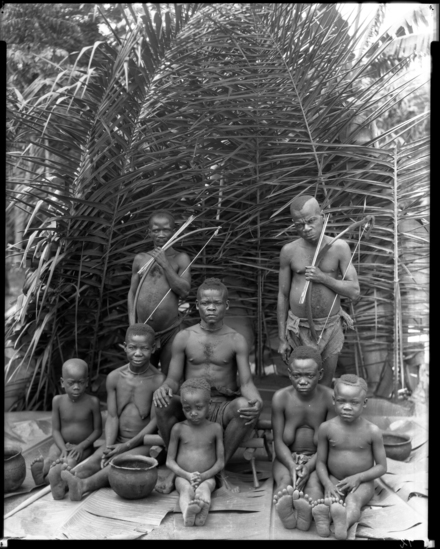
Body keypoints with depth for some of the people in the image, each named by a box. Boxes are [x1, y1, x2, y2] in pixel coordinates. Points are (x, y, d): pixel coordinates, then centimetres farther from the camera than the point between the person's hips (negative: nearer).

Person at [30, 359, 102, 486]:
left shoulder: (92, 402, -10)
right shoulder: (58, 401, -5)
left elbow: (98, 430, -4)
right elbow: (55, 429, -2)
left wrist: (81, 446, -16)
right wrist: (63, 448, -18)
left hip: (83, 447, -2)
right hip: (62, 444, 2)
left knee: (70, 462, -31)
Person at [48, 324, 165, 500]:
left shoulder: (158, 380, -10)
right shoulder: (114, 378, 1)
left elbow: (155, 421, -10)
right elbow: (112, 416, 0)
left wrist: (127, 445, -17)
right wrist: (109, 446, -17)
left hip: (143, 443, -3)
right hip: (117, 440, 4)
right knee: (94, 461, -24)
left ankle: (84, 485, -51)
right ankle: (64, 482, -48)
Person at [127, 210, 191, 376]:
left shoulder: (180, 258, 2)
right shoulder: (140, 259, 8)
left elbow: (184, 291, -7)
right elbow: (132, 292, 10)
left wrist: (165, 264, -10)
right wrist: (132, 325, 3)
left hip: (170, 331, -2)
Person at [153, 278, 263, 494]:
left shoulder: (236, 341, 4)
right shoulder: (184, 337, 6)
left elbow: (246, 382, -3)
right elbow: (173, 380, 5)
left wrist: (256, 400, -28)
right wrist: (164, 388, -21)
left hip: (224, 407, 0)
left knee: (248, 406, -32)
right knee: (162, 404, -30)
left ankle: (219, 468, -10)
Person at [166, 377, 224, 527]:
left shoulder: (215, 428, 4)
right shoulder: (178, 429, 5)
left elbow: (220, 462, 4)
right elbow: (170, 461, 5)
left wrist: (203, 475, -13)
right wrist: (188, 475, -12)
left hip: (207, 477, 0)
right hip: (183, 476, 0)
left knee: (204, 487, -35)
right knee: (186, 489, -34)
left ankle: (203, 507, -68)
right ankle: (187, 513, -66)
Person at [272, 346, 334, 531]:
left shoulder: (329, 398, -12)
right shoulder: (281, 398, -9)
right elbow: (278, 441, -7)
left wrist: (309, 467, -26)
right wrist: (292, 466, -25)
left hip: (317, 458, -1)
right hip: (287, 457, 1)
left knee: (314, 482, -33)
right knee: (285, 479, -31)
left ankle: (307, 512, -63)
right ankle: (285, 510, -60)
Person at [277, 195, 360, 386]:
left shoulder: (339, 247, -8)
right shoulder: (289, 251, -7)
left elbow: (354, 292, -6)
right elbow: (282, 296, 0)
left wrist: (322, 278, -20)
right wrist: (282, 339, 1)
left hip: (330, 327, 0)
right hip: (299, 328, 0)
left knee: (325, 384, 14)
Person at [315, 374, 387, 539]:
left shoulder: (372, 431, -9)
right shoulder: (326, 428, -6)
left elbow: (382, 467, -3)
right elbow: (321, 462, 1)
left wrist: (358, 477, -17)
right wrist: (327, 484, -17)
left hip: (362, 482, -2)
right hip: (335, 480, 2)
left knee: (353, 499, -33)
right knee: (333, 499, -30)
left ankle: (345, 521, -63)